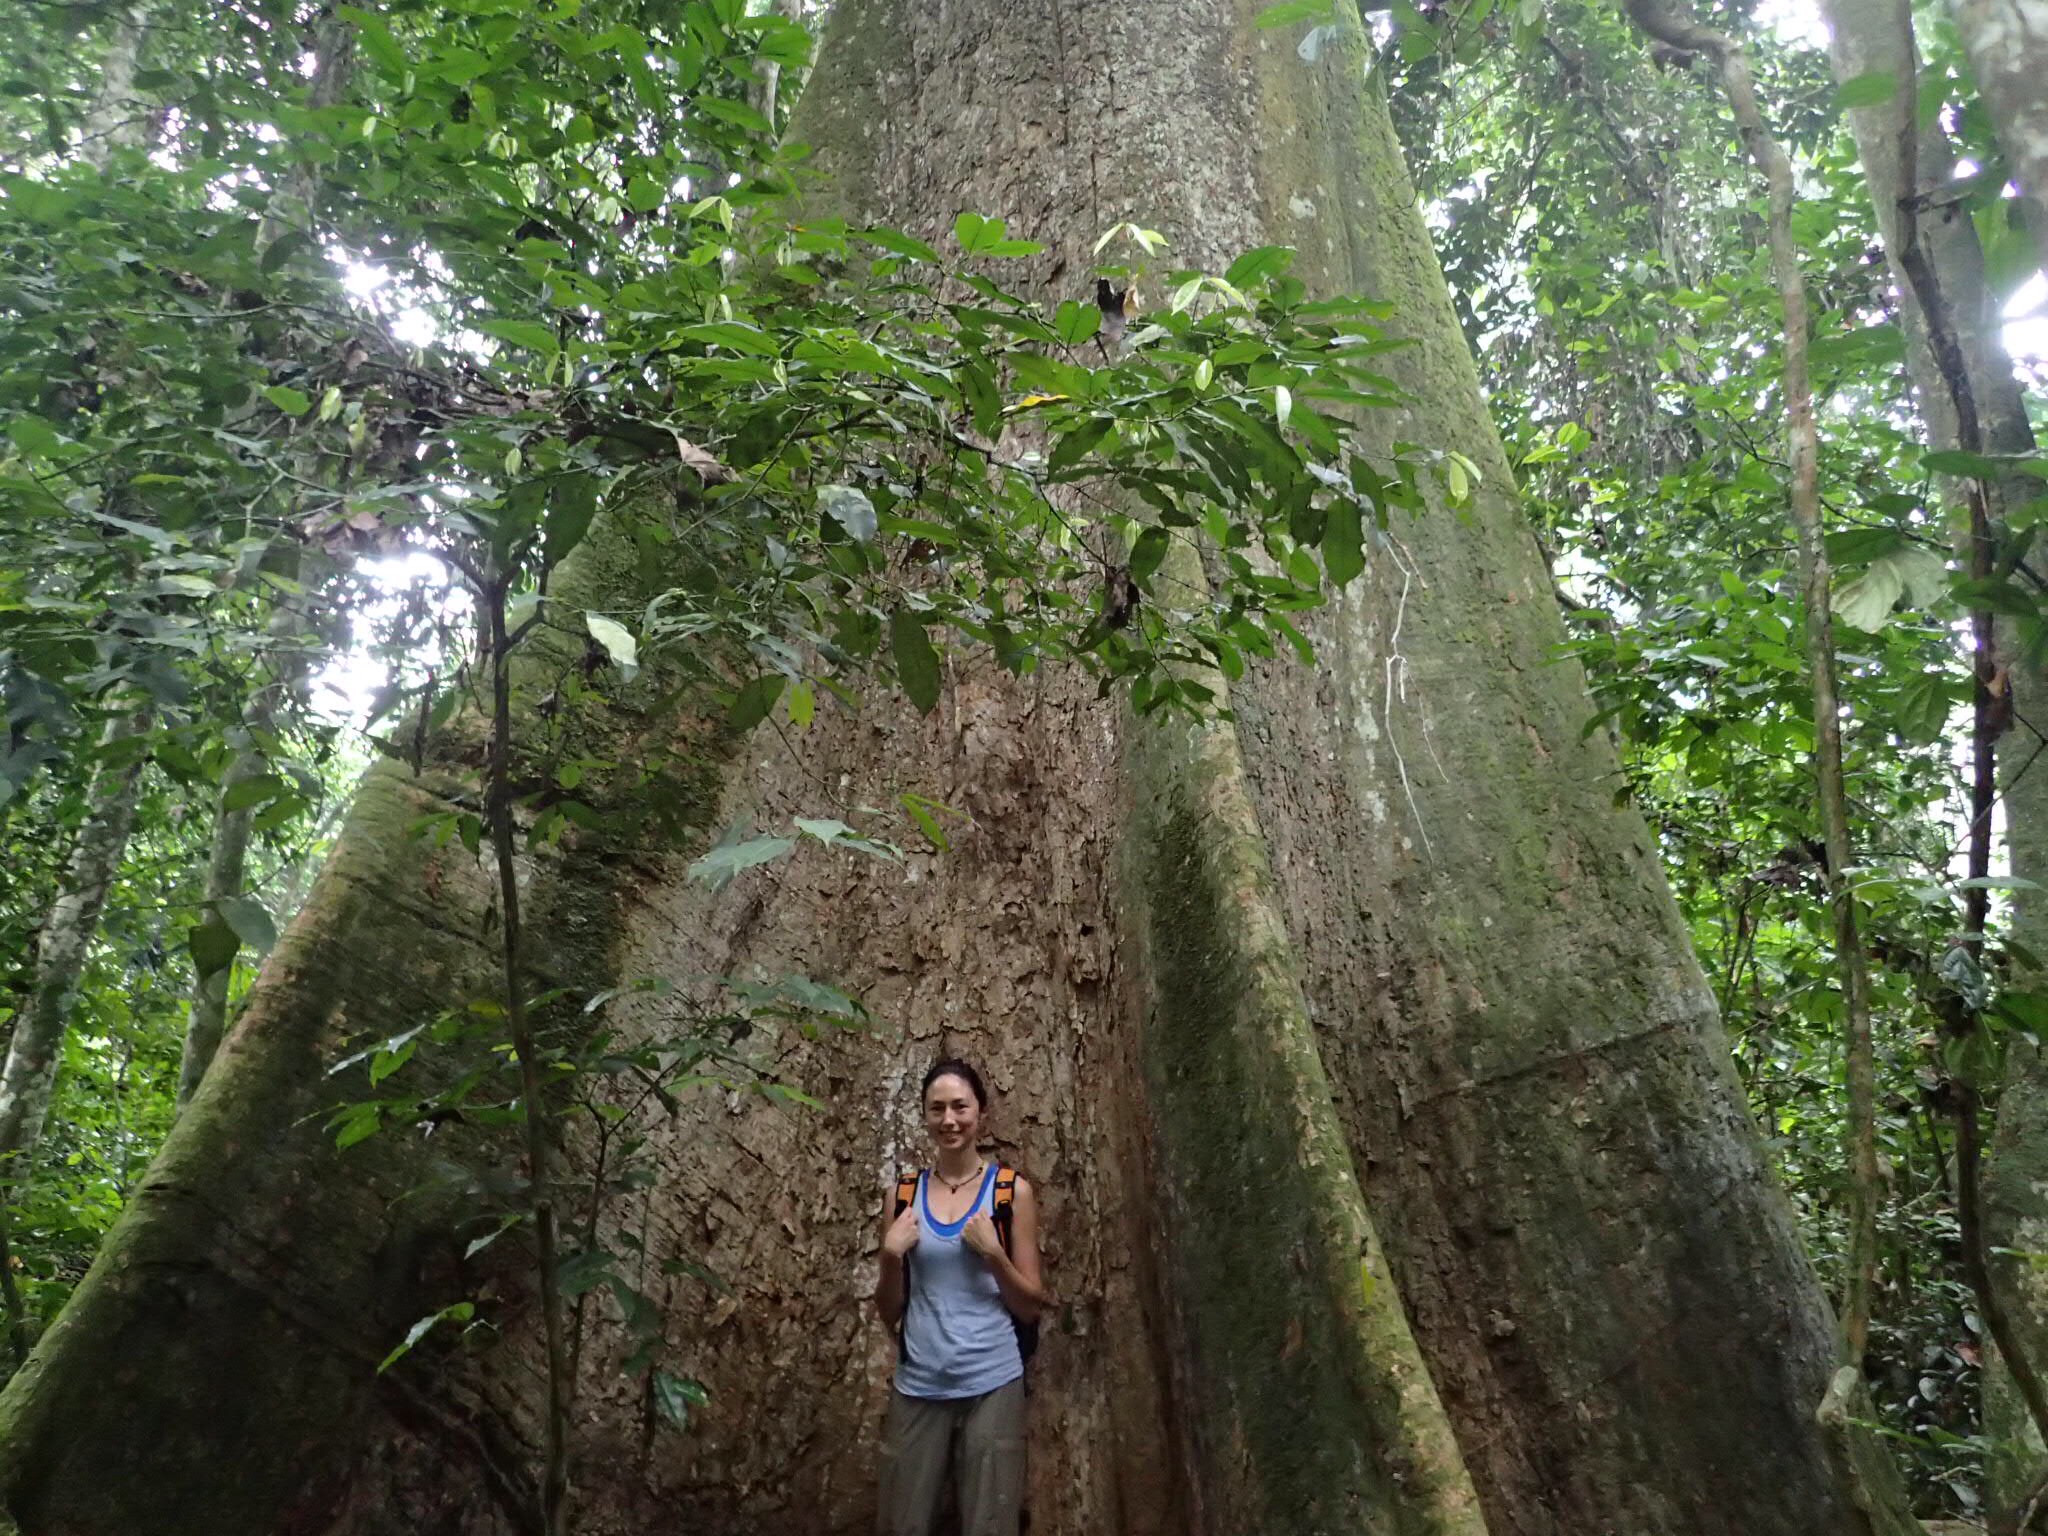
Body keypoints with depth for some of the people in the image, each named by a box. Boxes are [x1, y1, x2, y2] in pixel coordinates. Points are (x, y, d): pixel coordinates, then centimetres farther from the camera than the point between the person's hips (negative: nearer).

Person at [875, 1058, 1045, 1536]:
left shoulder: (1012, 1191, -2)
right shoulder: (905, 1194, 4)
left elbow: (1031, 1308, 1)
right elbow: (890, 1312, 9)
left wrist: (992, 1252, -14)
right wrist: (891, 1255, -8)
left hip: (991, 1385, -2)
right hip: (916, 1388, 2)